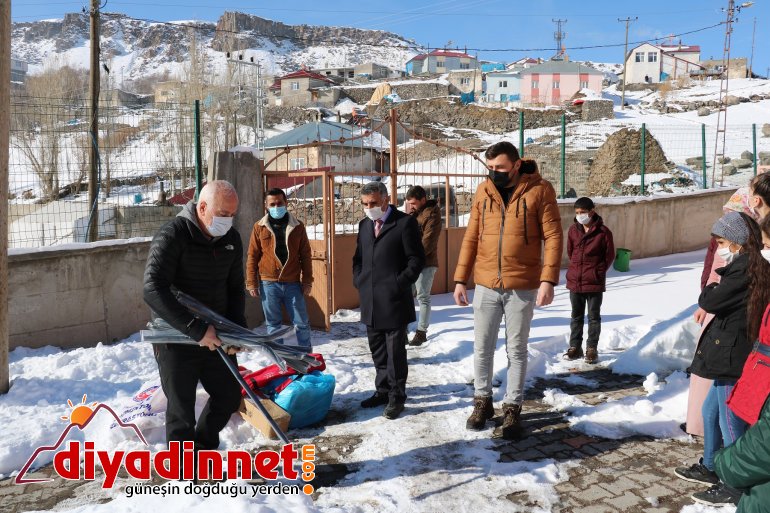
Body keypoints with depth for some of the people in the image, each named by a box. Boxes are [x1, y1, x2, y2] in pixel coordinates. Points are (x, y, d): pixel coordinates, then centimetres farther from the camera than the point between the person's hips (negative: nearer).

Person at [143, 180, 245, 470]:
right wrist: (196, 329, -31)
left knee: (229, 396, 14)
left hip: (215, 337, 6)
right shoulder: (172, 236, -20)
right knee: (182, 408, 2)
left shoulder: (231, 239, 2)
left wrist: (237, 328, -5)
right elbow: (153, 290, -28)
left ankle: (202, 448, 37)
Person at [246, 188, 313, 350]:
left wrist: (307, 281, 2)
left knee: (302, 323, 5)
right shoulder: (259, 227, 2)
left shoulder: (297, 226, 4)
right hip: (269, 284, 0)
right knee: (273, 324, 9)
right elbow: (252, 257, 4)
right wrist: (251, 283, 0)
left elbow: (306, 256, 7)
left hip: (293, 283, 0)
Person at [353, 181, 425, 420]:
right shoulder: (364, 224, 14)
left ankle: (397, 396, 13)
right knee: (378, 350, 15)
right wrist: (358, 281, 8)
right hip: (370, 301, 6)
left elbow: (416, 258, -8)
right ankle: (383, 390, 28)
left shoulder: (405, 222, -7)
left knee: (395, 351, 1)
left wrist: (401, 283, -14)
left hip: (394, 301, -6)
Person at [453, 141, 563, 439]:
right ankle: (482, 401, 29)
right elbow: (471, 238, 7)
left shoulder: (539, 190, -6)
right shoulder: (484, 191, 4)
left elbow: (553, 236, -8)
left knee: (516, 350, 9)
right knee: (482, 348, 10)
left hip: (522, 287, -3)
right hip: (486, 285, 3)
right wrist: (460, 279, 4)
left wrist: (548, 280, -17)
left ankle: (512, 408, 23)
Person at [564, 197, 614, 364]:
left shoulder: (603, 231, -8)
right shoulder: (573, 230, 3)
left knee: (594, 317, 7)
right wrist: (576, 268, 12)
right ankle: (575, 347, 23)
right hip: (574, 281, 4)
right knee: (576, 316, 13)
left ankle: (592, 349, 15)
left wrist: (598, 271, -1)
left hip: (595, 282, -4)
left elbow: (610, 255, -1)